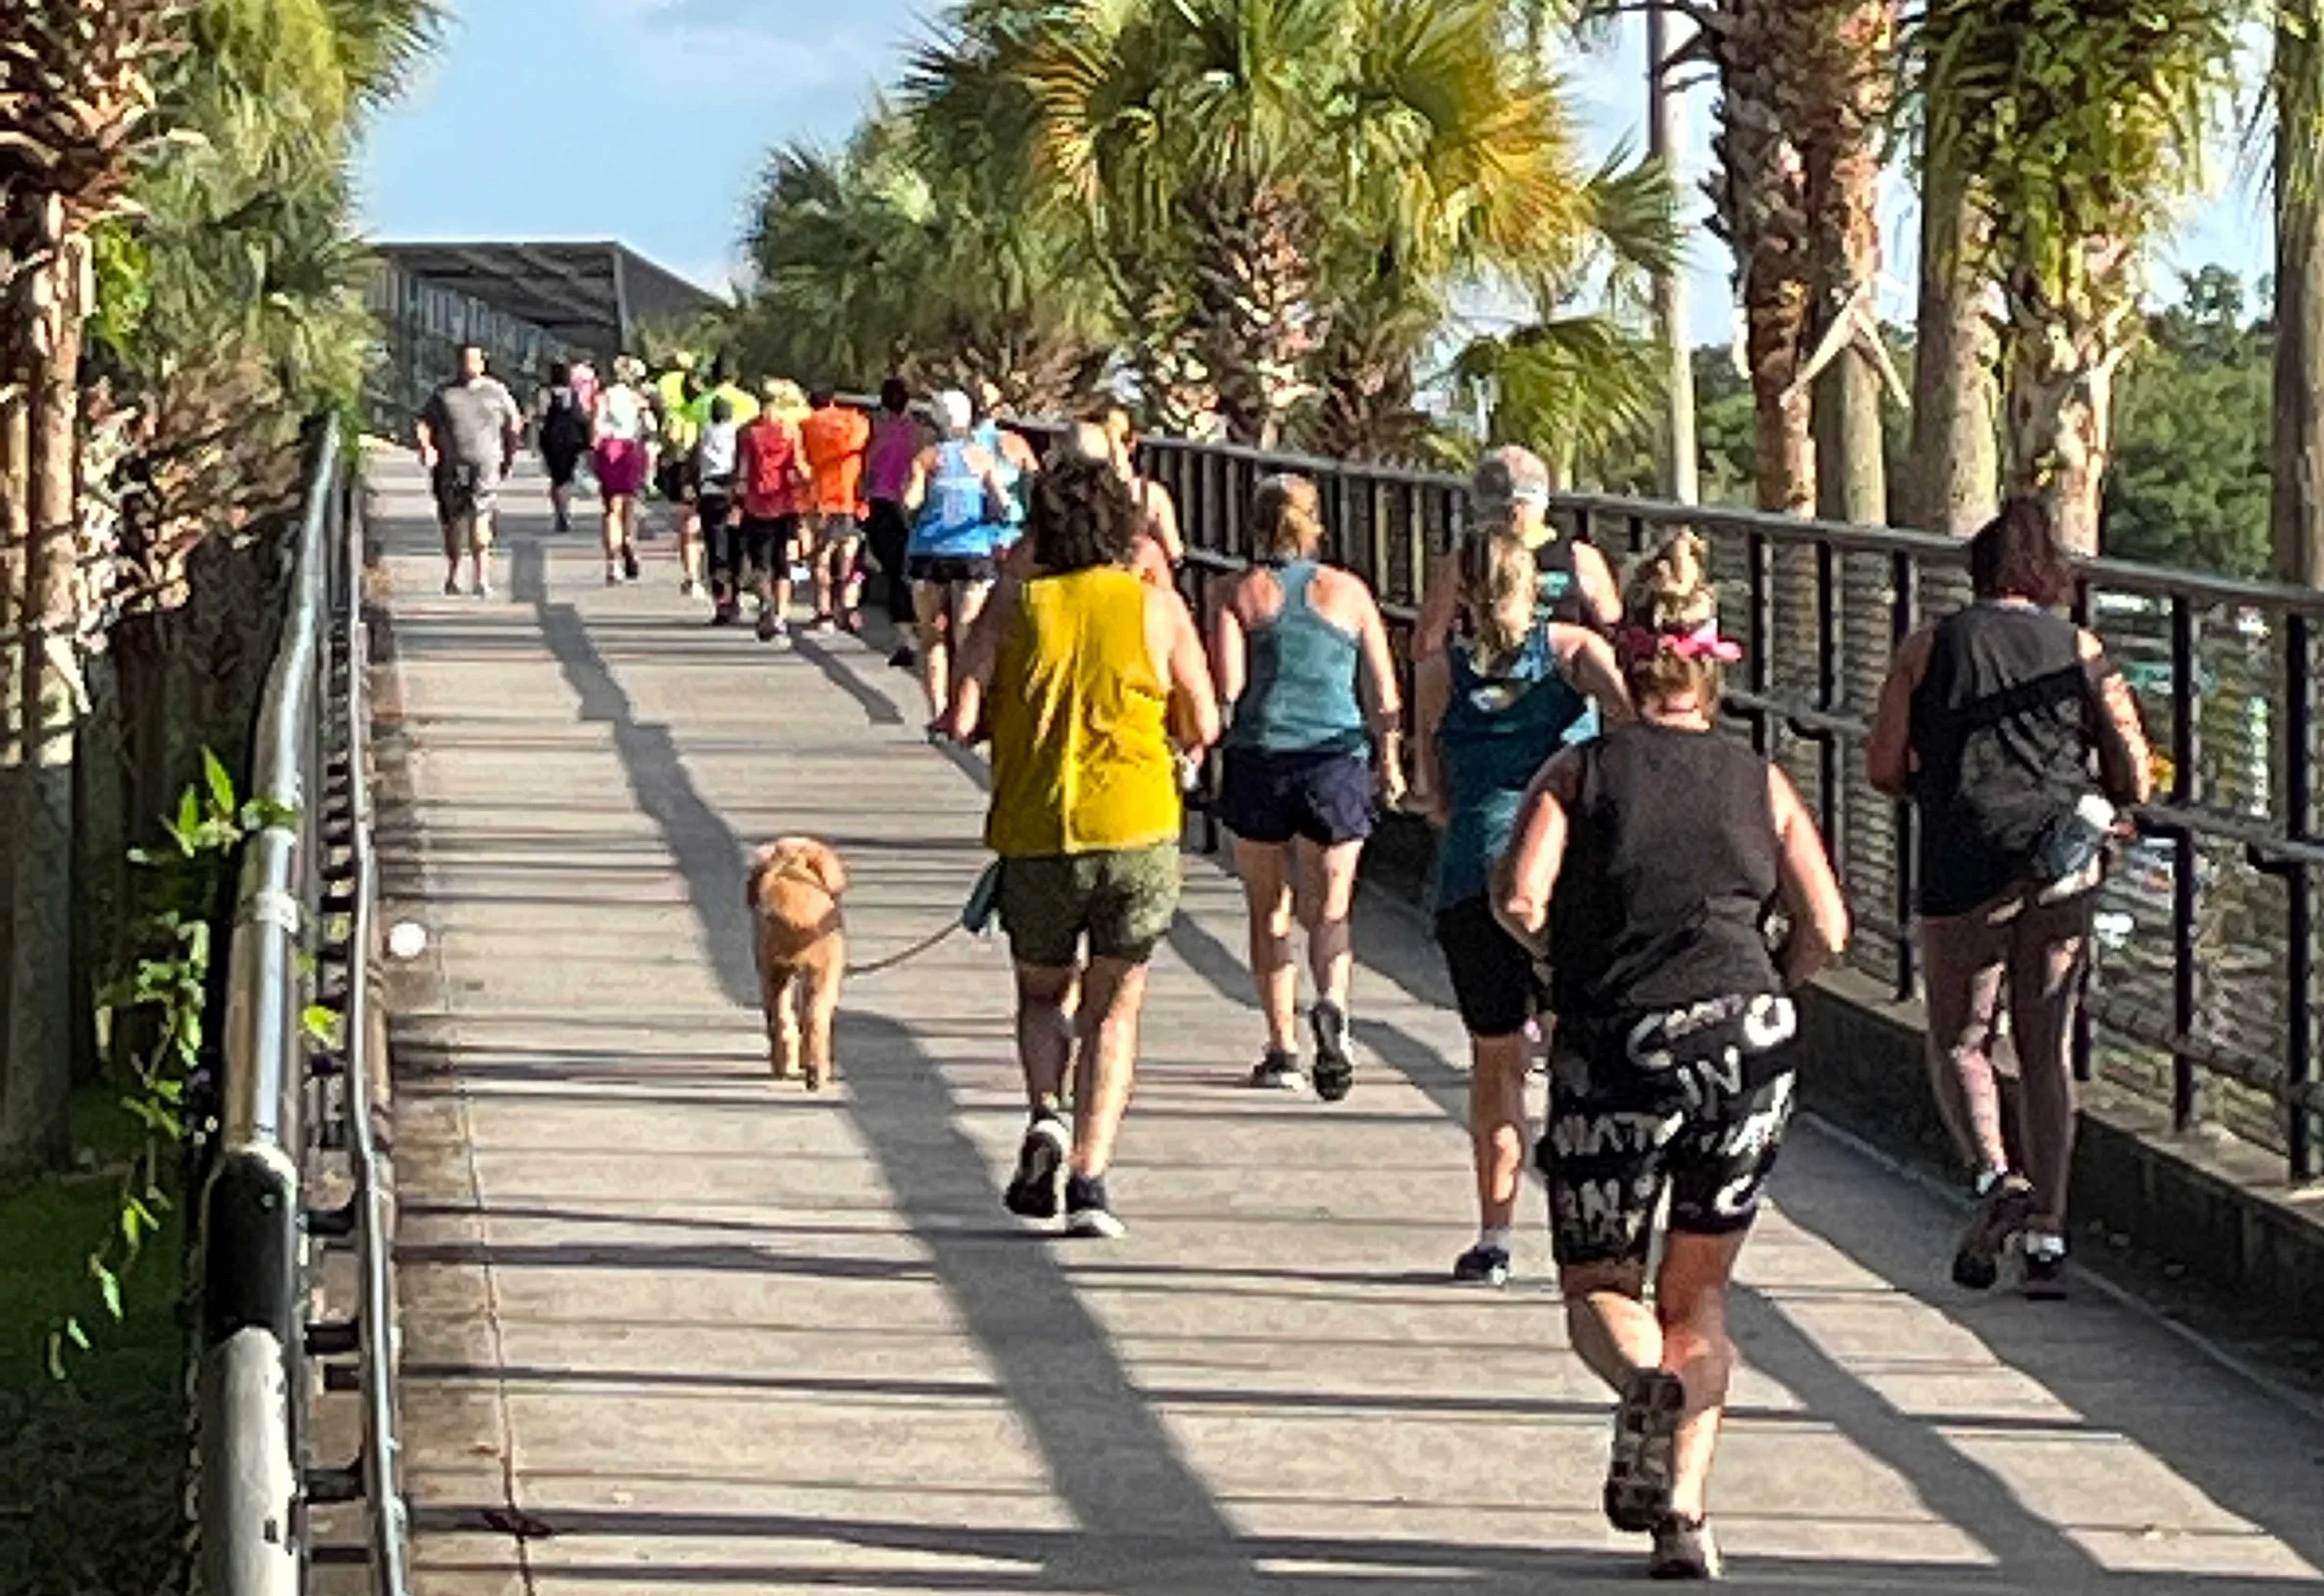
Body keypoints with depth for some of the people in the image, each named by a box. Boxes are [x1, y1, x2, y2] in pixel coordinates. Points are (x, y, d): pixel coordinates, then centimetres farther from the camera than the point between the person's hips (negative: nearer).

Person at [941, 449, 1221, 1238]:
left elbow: (960, 721, -7)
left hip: (1035, 831, 0)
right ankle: (1088, 1179, -1)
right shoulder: (1157, 606, 1)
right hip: (1136, 828, 0)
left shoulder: (1016, 606, 0)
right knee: (1113, 1006, 10)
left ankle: (1046, 1117, -6)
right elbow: (1203, 727, 2)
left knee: (1043, 993, 20)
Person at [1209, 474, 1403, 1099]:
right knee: (1329, 908, 5)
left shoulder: (1239, 594, 1)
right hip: (1338, 760, 1)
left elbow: (1226, 687, -8)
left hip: (1258, 759, -1)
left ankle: (1283, 1048, 10)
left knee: (1270, 910, 12)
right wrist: (1389, 761, 17)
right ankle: (1331, 1002, -24)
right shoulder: (1348, 591, 6)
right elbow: (1384, 691, 6)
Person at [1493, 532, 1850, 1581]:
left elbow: (1518, 900, -10)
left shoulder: (1581, 772, 3)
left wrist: (1573, 962, 10)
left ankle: (1645, 1381, -24)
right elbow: (1826, 930, 5)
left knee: (1598, 1286, 11)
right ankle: (1683, 1518, 4)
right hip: (1748, 1043, 2)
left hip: (1616, 1050, -2)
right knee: (1698, 1294, 16)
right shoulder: (1760, 783, 10)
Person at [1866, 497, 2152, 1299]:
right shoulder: (2080, 650, 7)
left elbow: (1884, 768, 1)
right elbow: (2133, 771, 4)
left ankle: (1996, 1175, -16)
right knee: (2048, 1053, 10)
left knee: (1960, 1043, 10)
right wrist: (2106, 809, 25)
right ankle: (2046, 1237, 6)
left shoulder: (1929, 649, 3)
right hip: (2062, 872, 2)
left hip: (1965, 872, -2)